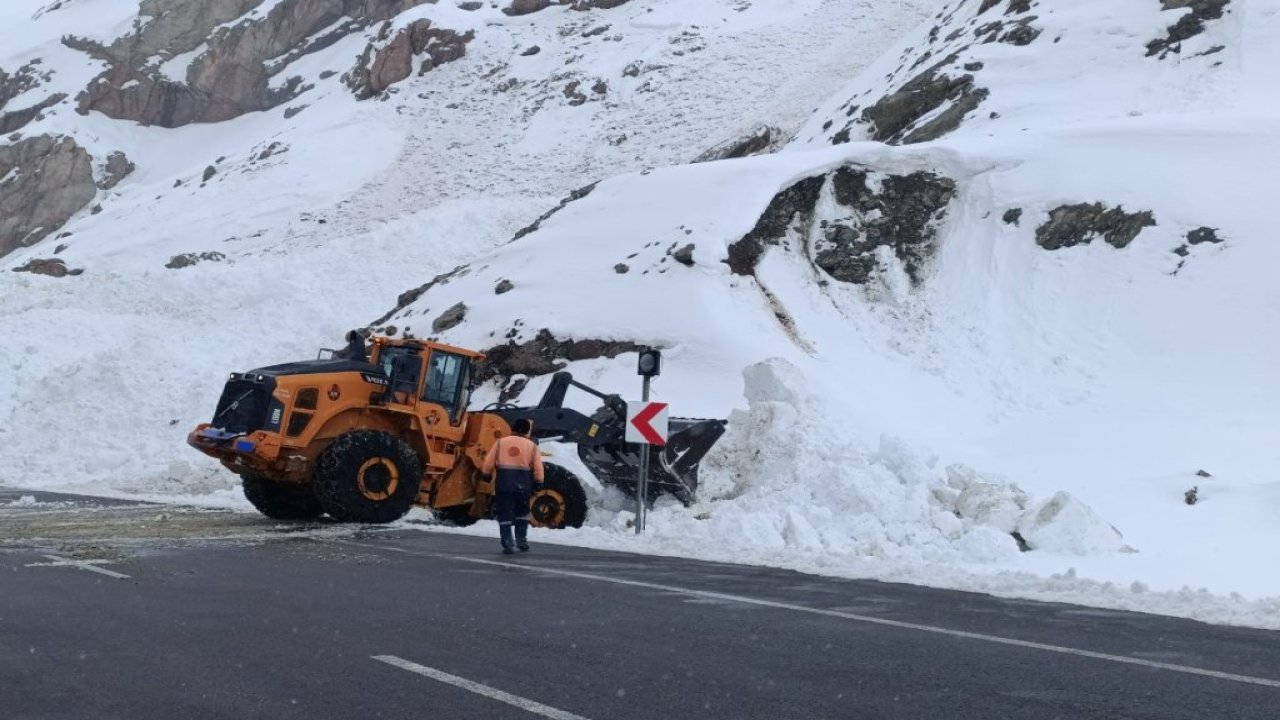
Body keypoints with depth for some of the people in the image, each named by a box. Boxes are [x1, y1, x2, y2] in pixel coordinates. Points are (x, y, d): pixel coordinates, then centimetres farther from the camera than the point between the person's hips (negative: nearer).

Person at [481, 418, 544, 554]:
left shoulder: (500, 442, 5)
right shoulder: (532, 446, 4)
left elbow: (488, 463, 2)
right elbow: (538, 469, -1)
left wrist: (486, 474, 18)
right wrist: (538, 483, 11)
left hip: (503, 482, -1)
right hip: (523, 483, 1)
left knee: (504, 513, 3)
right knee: (521, 512, 20)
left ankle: (507, 544, -5)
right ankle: (521, 540, 18)